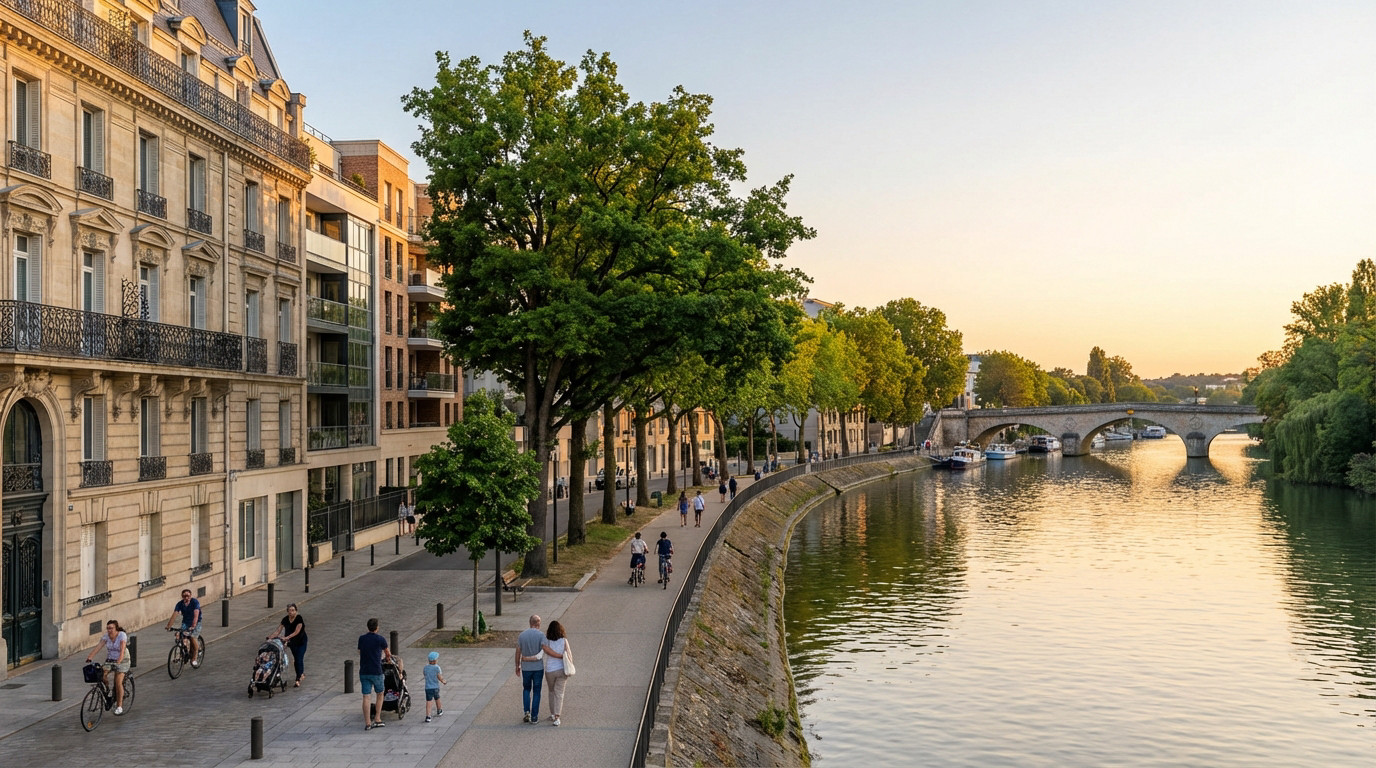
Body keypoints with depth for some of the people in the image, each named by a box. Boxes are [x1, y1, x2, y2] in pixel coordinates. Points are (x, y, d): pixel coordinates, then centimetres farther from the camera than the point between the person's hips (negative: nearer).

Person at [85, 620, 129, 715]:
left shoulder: (122, 635, -19)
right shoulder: (106, 636, -6)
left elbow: (122, 650, -30)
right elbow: (98, 647, -18)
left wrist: (118, 662, -44)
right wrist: (89, 658, -33)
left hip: (122, 661, -4)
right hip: (109, 660, 4)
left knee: (118, 682, -16)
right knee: (103, 675, -23)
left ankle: (119, 707, -7)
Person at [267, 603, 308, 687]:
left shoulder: (299, 618, -22)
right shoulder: (285, 619, -7)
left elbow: (296, 632, -30)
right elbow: (278, 630, -8)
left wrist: (287, 637, -40)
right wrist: (270, 637, -22)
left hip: (301, 642, -5)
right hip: (292, 642, 5)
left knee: (299, 659, -11)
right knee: (296, 659, 13)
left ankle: (298, 679, -10)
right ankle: (302, 674, 31)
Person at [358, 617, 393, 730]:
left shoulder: (361, 638, 5)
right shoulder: (380, 639, -5)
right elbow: (387, 652, 14)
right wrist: (388, 657, 38)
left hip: (363, 671, 3)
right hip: (376, 671, -3)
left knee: (366, 697, 2)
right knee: (379, 694, 15)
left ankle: (367, 723, -1)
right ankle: (377, 719, 11)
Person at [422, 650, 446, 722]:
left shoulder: (425, 667, -1)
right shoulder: (437, 668, -12)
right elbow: (439, 677, -11)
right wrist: (443, 681, 7)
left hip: (428, 687, 1)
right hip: (435, 687, -1)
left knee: (428, 701, -3)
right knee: (437, 699, 22)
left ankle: (427, 716, -13)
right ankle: (439, 711, 43)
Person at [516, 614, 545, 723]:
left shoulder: (521, 635, -2)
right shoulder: (541, 635, -10)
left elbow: (518, 652, 2)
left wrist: (517, 666, 12)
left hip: (526, 668, 2)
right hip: (538, 667, -2)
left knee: (526, 690, 20)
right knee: (536, 692, 9)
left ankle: (527, 712, 4)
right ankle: (534, 716, 9)